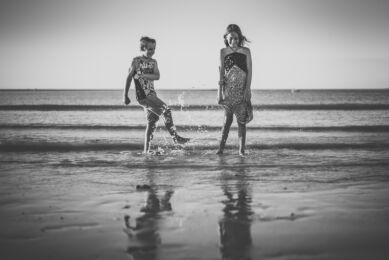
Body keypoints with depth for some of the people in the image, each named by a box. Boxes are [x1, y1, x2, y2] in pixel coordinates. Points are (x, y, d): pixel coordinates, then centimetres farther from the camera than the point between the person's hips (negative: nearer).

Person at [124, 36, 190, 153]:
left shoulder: (153, 62, 14)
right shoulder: (137, 61, -2)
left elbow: (157, 76, -1)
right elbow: (129, 78, -1)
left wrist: (142, 75, -15)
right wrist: (125, 96, -1)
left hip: (152, 94, 7)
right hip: (143, 95, -7)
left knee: (152, 122, 5)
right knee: (166, 110, -18)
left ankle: (146, 150, 11)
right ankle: (175, 137, -16)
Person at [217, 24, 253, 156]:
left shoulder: (246, 51, 1)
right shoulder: (223, 52, 4)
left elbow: (249, 71, 0)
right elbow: (221, 71, 2)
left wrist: (247, 89, -9)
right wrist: (220, 90, -4)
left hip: (242, 89, 0)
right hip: (228, 89, 0)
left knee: (241, 120, 0)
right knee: (227, 119, -2)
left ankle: (241, 150, 1)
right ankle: (221, 147, 0)